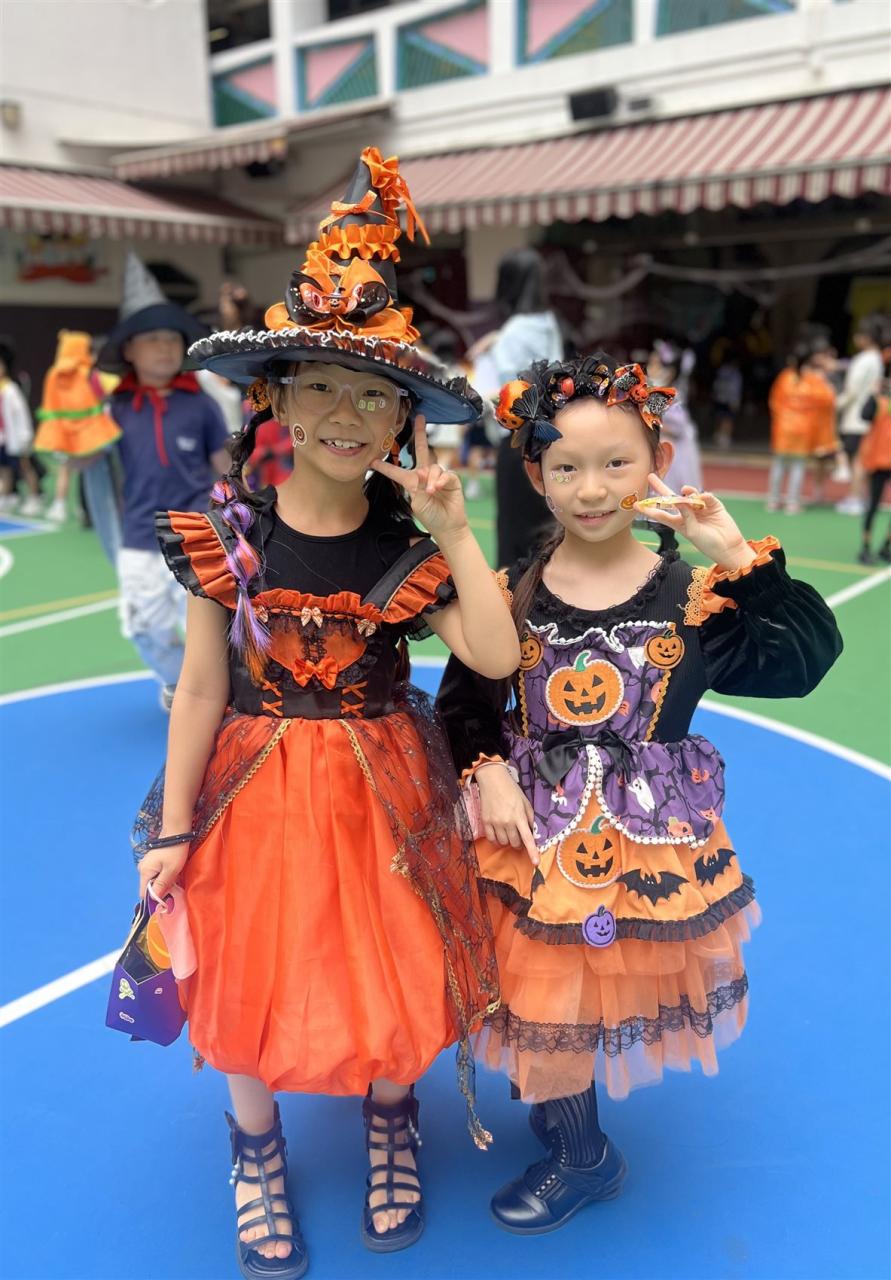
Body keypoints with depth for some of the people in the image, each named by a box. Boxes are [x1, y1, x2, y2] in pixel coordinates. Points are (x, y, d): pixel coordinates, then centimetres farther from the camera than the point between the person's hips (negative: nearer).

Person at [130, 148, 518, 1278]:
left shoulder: (406, 544, -7)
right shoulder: (227, 532, -9)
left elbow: (495, 656, -17)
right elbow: (201, 689, -5)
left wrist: (453, 527, -21)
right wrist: (173, 831, -3)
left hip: (382, 789, 1)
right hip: (257, 788, 0)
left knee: (391, 970, 13)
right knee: (252, 976, 13)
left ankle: (391, 1124, 47)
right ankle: (257, 1149, 45)